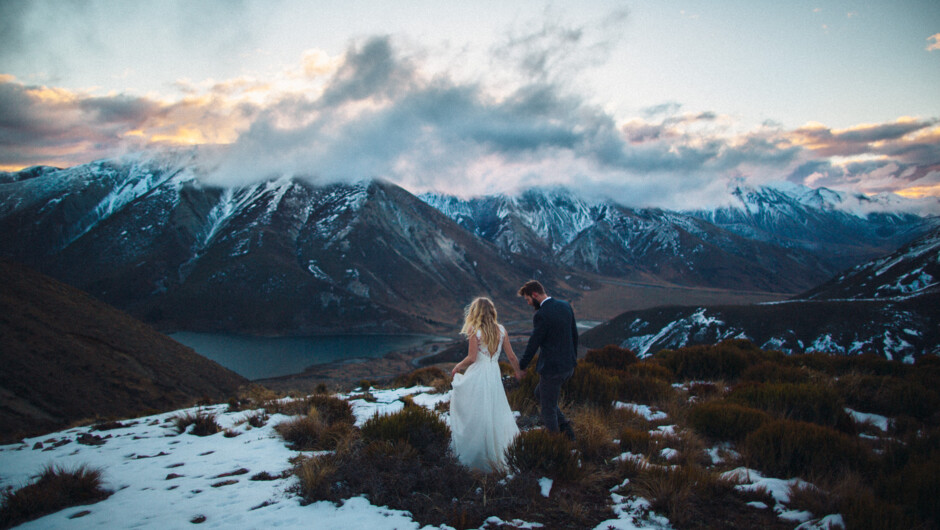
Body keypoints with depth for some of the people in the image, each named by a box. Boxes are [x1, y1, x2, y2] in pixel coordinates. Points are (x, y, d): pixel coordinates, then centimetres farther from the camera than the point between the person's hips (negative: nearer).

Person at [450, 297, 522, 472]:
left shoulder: (475, 331, -10)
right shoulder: (501, 330, 3)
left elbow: (472, 358, -15)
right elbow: (511, 356, 4)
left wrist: (457, 367, 2)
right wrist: (520, 373, 16)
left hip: (477, 376, -4)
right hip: (495, 375, 5)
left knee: (474, 415, 6)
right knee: (496, 413, 14)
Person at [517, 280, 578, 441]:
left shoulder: (541, 315, -21)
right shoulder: (566, 306, 3)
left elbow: (533, 344, -14)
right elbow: (574, 335, 11)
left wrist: (521, 367, 0)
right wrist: (573, 360, 23)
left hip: (552, 369, -8)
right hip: (568, 366, 9)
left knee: (548, 409, 9)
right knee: (539, 394, 27)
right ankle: (565, 427, 23)